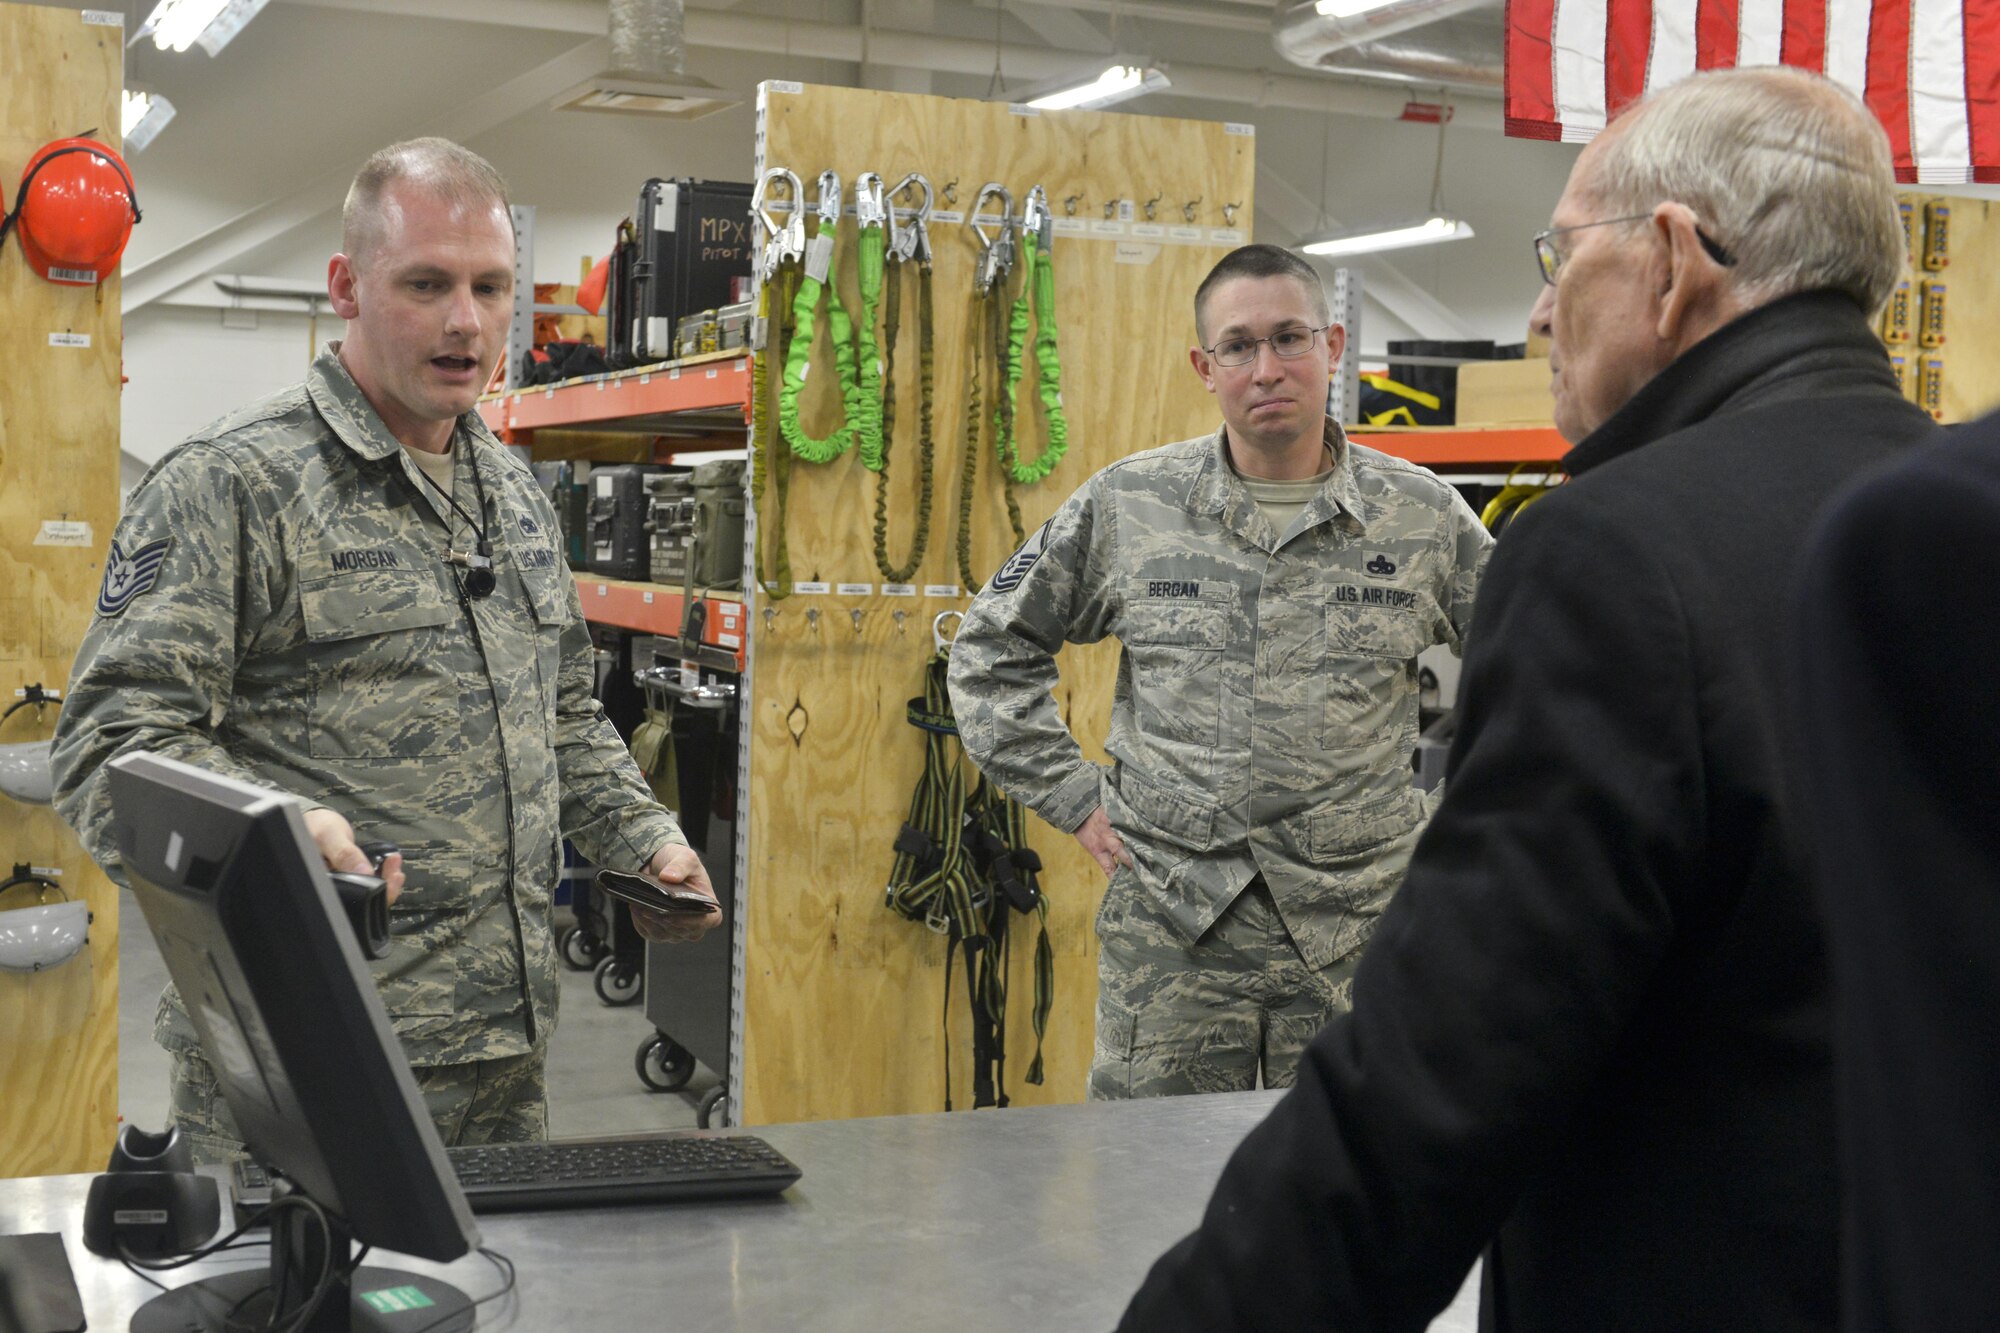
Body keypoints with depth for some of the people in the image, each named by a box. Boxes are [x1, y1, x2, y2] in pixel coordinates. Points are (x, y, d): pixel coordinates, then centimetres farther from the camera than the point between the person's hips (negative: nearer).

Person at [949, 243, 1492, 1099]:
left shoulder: (1423, 516, 3)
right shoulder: (1126, 504, 3)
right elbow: (992, 646, 11)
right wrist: (1069, 796, 5)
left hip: (1355, 932, 0)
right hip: (1167, 926, 0)